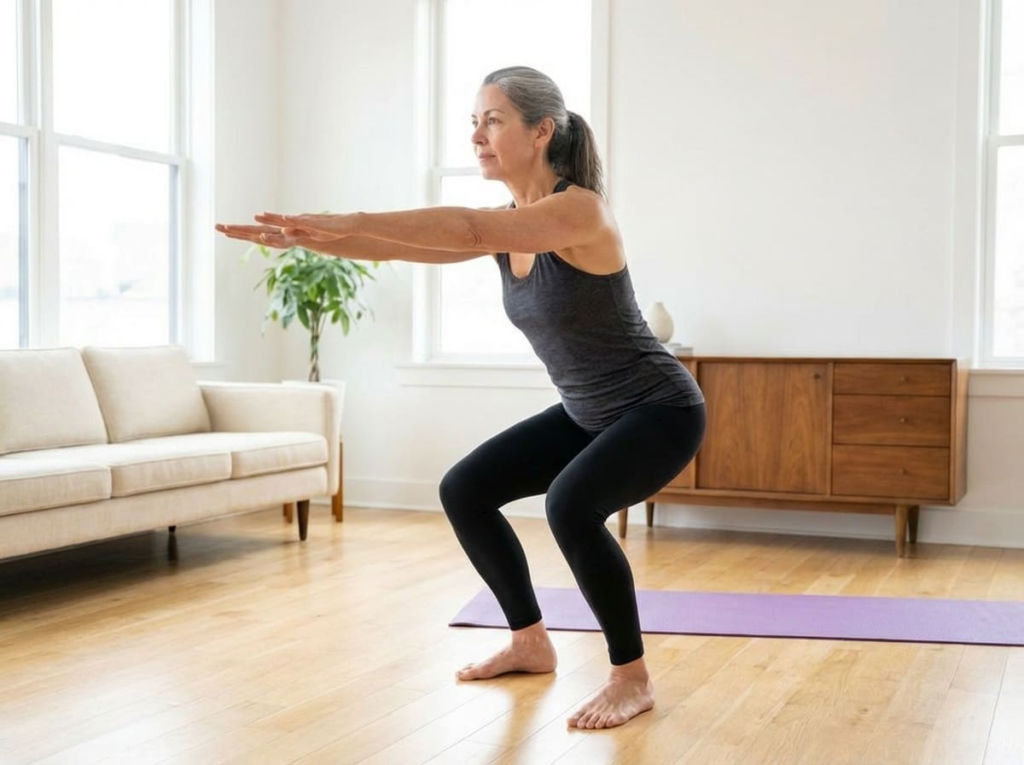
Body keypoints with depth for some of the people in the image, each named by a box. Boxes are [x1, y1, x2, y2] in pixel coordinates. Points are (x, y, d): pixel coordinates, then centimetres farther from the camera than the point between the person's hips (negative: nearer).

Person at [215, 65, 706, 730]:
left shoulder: (582, 209, -23)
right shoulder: (507, 225, 1)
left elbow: (470, 230, -39)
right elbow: (402, 247, -8)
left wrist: (348, 221, -44)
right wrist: (303, 239, -21)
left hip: (660, 409, -9)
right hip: (586, 414, 9)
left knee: (570, 505, -33)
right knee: (464, 491, 5)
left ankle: (633, 678, -13)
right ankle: (531, 644, 18)